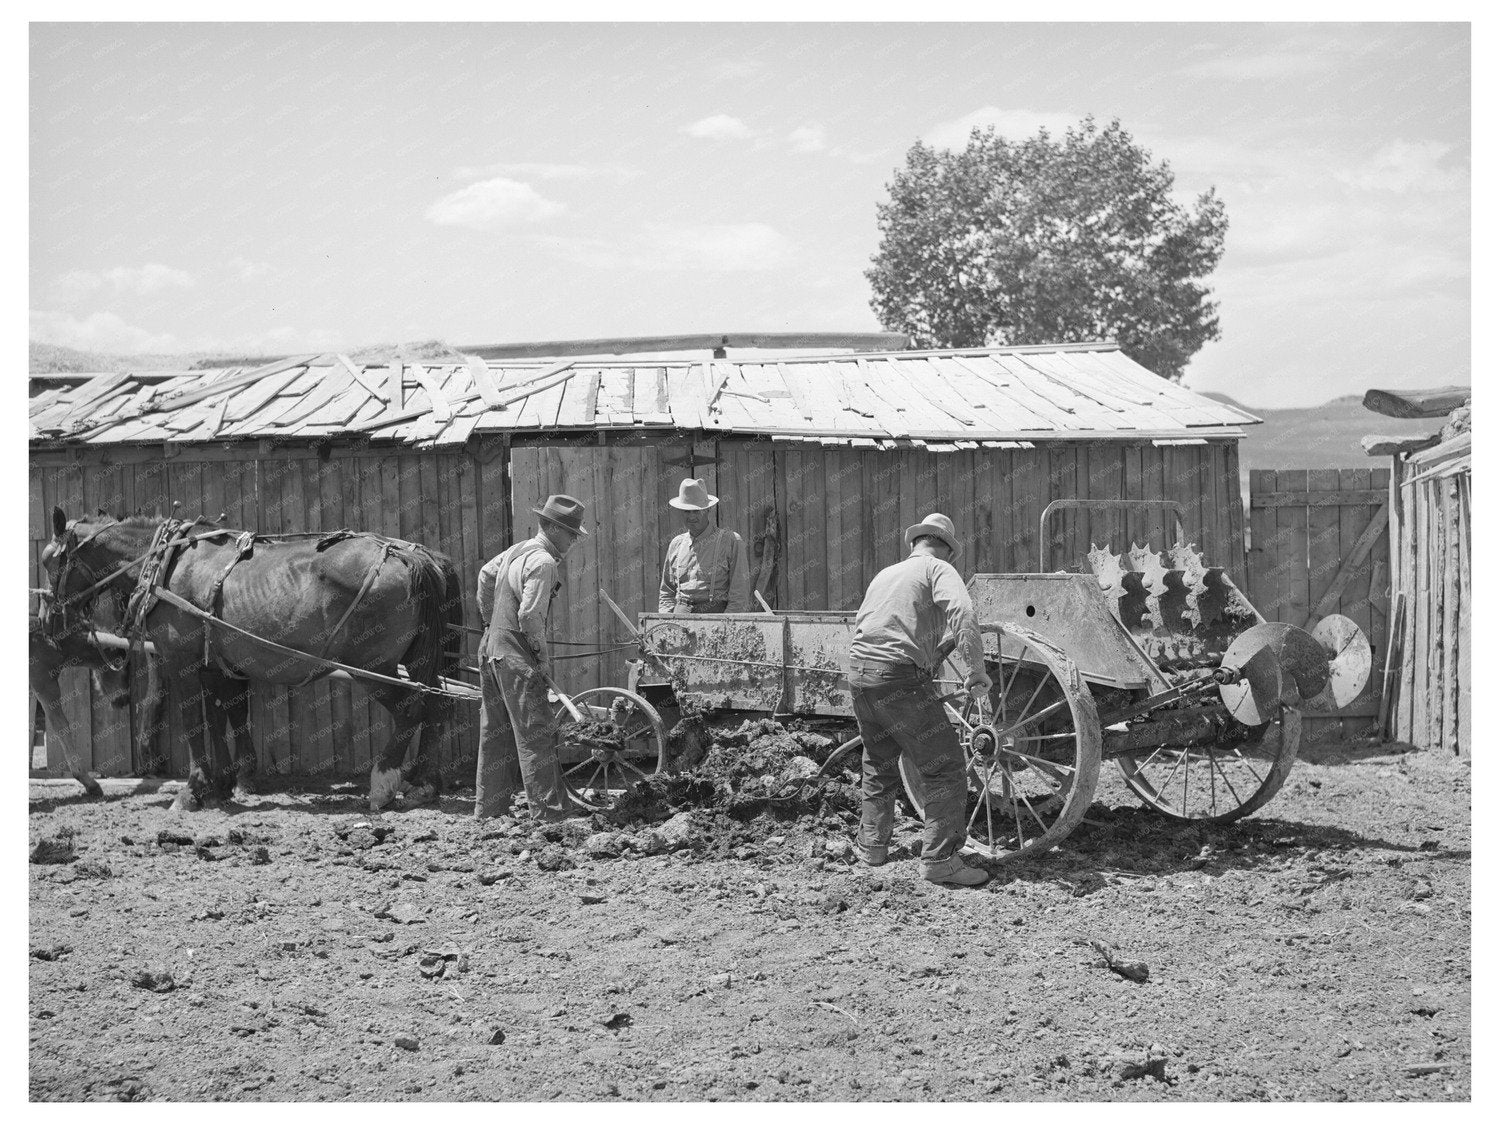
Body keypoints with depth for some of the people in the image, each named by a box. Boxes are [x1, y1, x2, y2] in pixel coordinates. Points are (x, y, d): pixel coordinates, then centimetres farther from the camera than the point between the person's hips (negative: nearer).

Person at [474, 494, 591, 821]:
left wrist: (490, 620, 31)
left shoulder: (516, 551, 12)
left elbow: (486, 575, 28)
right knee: (536, 733, -5)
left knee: (495, 733, 14)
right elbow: (530, 615, -22)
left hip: (491, 649, 9)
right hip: (517, 659, -9)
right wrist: (542, 653, -10)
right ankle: (549, 808, -3)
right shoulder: (543, 562, -16)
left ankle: (487, 807, 20)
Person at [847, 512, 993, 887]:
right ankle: (939, 859, -9)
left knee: (879, 764, 26)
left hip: (858, 671, 8)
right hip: (899, 677, -8)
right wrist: (977, 673, -13)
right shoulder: (939, 570, 2)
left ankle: (871, 843, 34)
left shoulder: (885, 575, 24)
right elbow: (962, 614, -17)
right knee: (944, 767, -3)